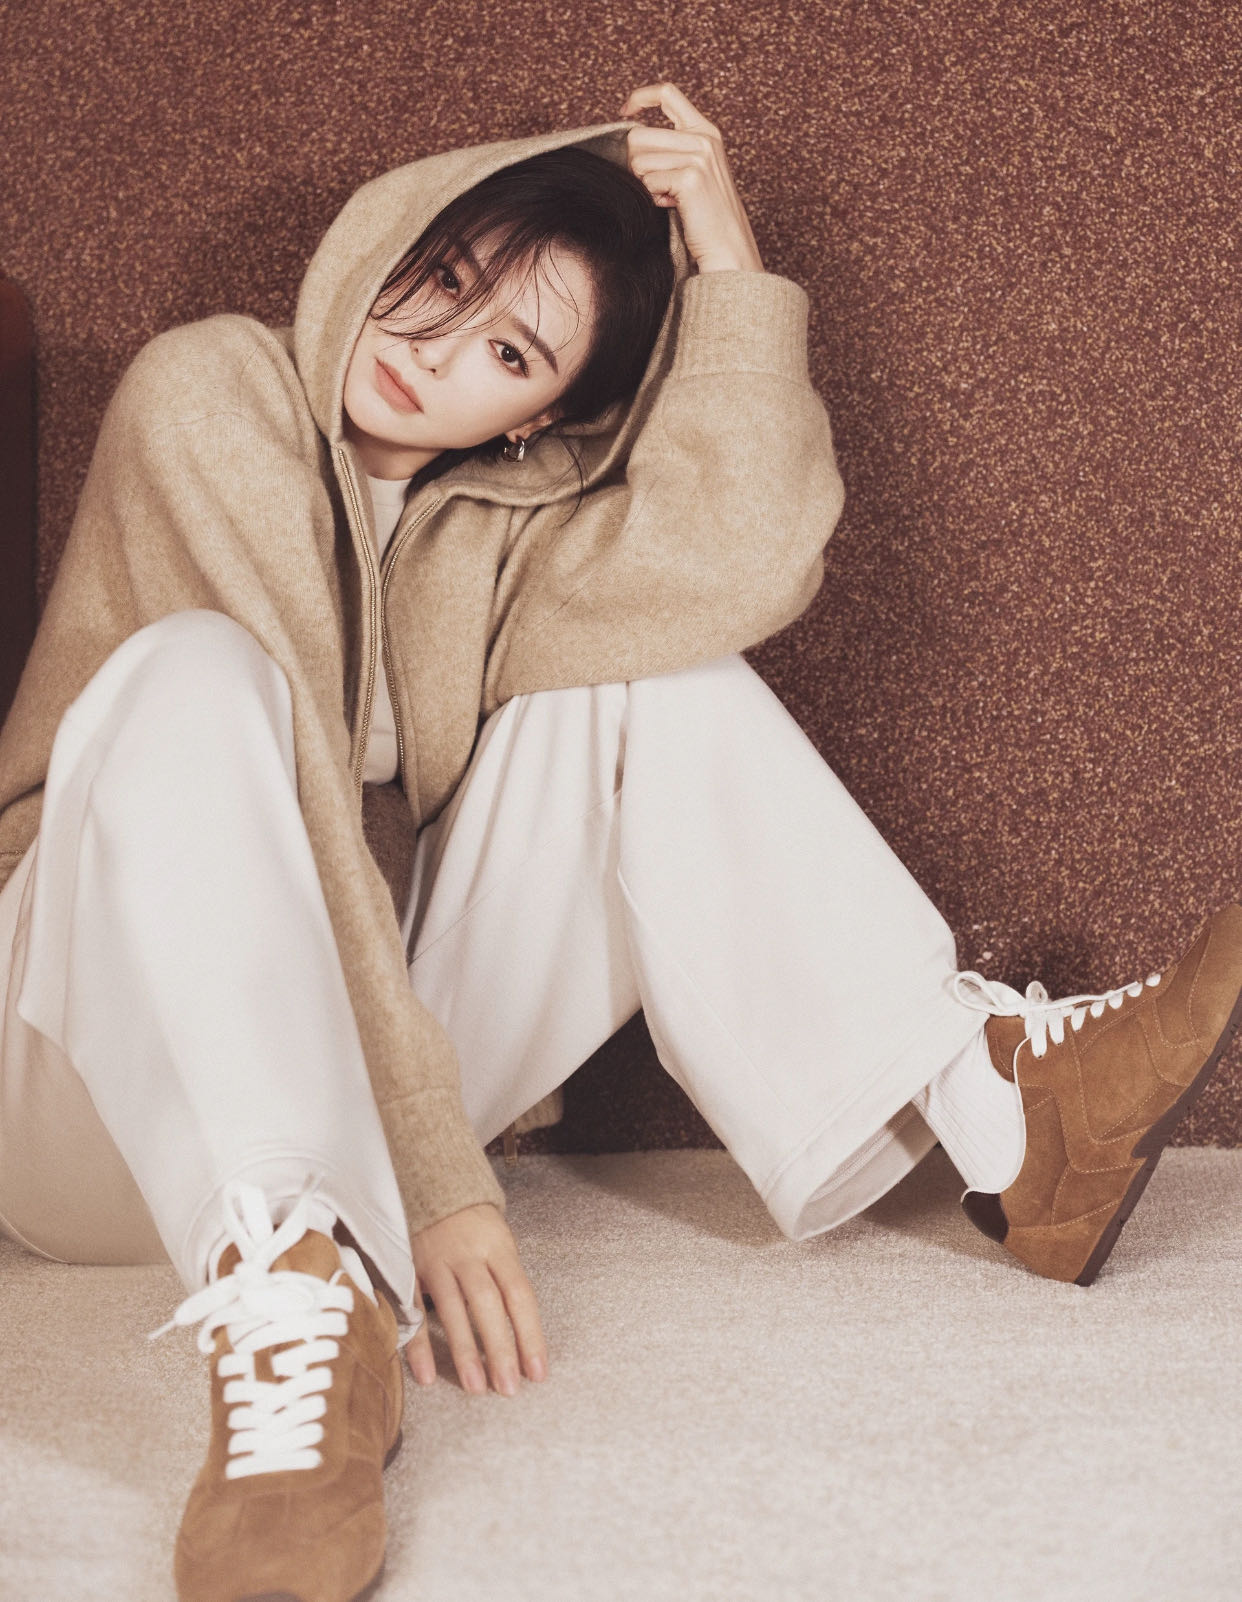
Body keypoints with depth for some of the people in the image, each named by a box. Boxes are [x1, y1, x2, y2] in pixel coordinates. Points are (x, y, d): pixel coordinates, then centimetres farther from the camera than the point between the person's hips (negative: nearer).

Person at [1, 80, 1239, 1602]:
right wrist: (432, 1172, -29)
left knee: (656, 680, -7)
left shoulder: (497, 528, 7)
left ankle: (987, 1093, -15)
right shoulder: (212, 397, -11)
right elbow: (279, 787, -23)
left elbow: (751, 559, -15)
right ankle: (293, 1295, -50)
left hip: (367, 1065, 5)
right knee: (199, 677, -34)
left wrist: (727, 253, -13)